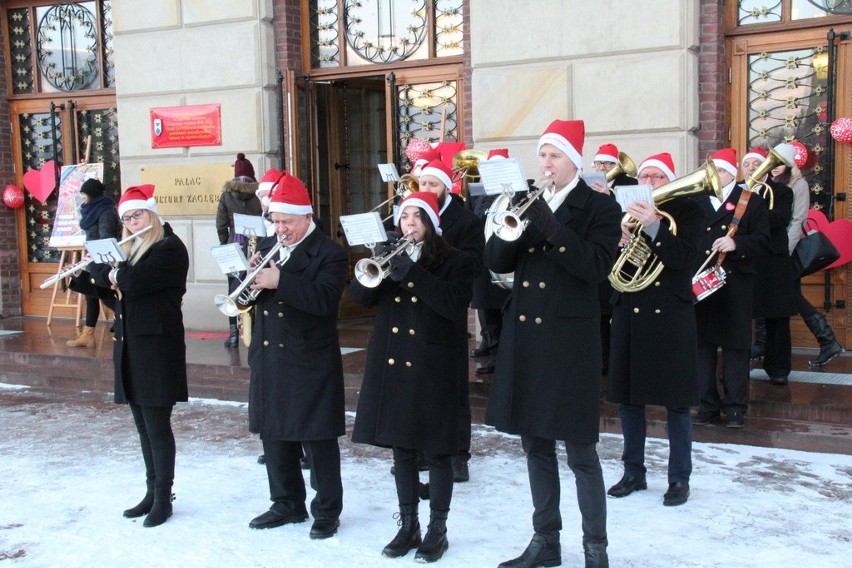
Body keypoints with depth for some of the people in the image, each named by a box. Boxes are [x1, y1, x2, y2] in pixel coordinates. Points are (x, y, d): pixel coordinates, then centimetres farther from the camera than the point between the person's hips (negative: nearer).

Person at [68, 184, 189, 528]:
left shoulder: (170, 247, -9)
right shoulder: (131, 251, 17)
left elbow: (133, 281, -22)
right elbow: (111, 287, 22)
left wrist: (97, 265, -7)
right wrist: (80, 276, 7)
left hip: (157, 346, -8)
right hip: (129, 345, 8)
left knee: (157, 423, -4)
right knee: (143, 425, 12)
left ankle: (164, 498, 6)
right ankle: (152, 492, 21)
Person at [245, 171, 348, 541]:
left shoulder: (329, 253, -8)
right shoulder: (267, 247, 11)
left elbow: (325, 300, -23)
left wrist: (280, 281, -29)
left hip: (310, 362, -6)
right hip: (268, 359, 7)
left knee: (318, 438, 3)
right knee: (273, 434, 14)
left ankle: (327, 510, 17)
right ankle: (287, 504, 30)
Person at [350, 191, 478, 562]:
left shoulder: (457, 262, -3)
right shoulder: (391, 254, 12)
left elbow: (453, 304, -20)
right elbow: (360, 296, 3)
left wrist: (411, 272, -25)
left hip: (433, 368, -5)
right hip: (391, 364, 5)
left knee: (436, 451, 4)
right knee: (401, 448, 12)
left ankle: (437, 531, 18)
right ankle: (408, 526, 25)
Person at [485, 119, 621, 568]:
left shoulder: (600, 208, -3)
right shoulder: (526, 203, 12)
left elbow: (595, 267, -18)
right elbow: (497, 262, 4)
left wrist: (550, 225, -24)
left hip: (569, 337, -5)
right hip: (523, 334, 5)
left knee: (580, 450, 1)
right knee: (535, 447, 12)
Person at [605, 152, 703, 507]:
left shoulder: (686, 211, -1)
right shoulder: (626, 211, 8)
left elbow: (682, 257, -16)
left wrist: (653, 226, -27)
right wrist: (619, 241, -17)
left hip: (670, 315, -3)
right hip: (629, 314, 4)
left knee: (675, 400, 3)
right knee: (627, 395, 9)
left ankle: (679, 478, 16)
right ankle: (633, 472, 24)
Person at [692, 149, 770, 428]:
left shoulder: (753, 202, 4)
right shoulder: (695, 202, 11)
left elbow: (762, 240, -3)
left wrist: (737, 243, -20)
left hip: (735, 285, -2)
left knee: (734, 346, 3)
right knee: (702, 344, 5)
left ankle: (735, 406, 12)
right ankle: (707, 404, 15)